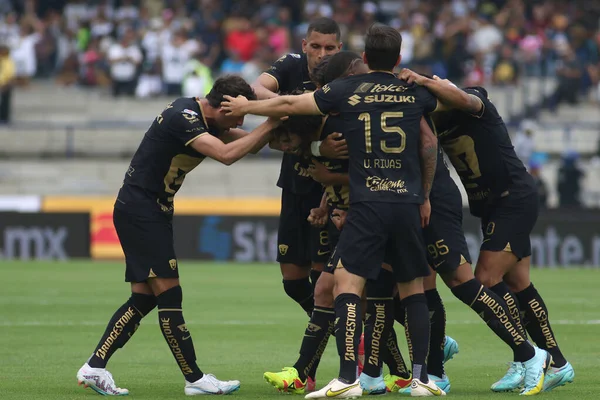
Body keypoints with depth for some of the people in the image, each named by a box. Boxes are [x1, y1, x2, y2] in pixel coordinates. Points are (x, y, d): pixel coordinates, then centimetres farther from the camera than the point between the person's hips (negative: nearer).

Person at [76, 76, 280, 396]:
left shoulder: (203, 117, 8)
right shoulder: (183, 117, -22)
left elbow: (247, 143, 11)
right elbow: (226, 154, -32)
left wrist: (273, 128, -7)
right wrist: (269, 126, -25)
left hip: (153, 212, 10)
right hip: (140, 210, -10)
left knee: (143, 298, 8)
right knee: (169, 295, -7)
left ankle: (94, 368, 9)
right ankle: (195, 379, -5)